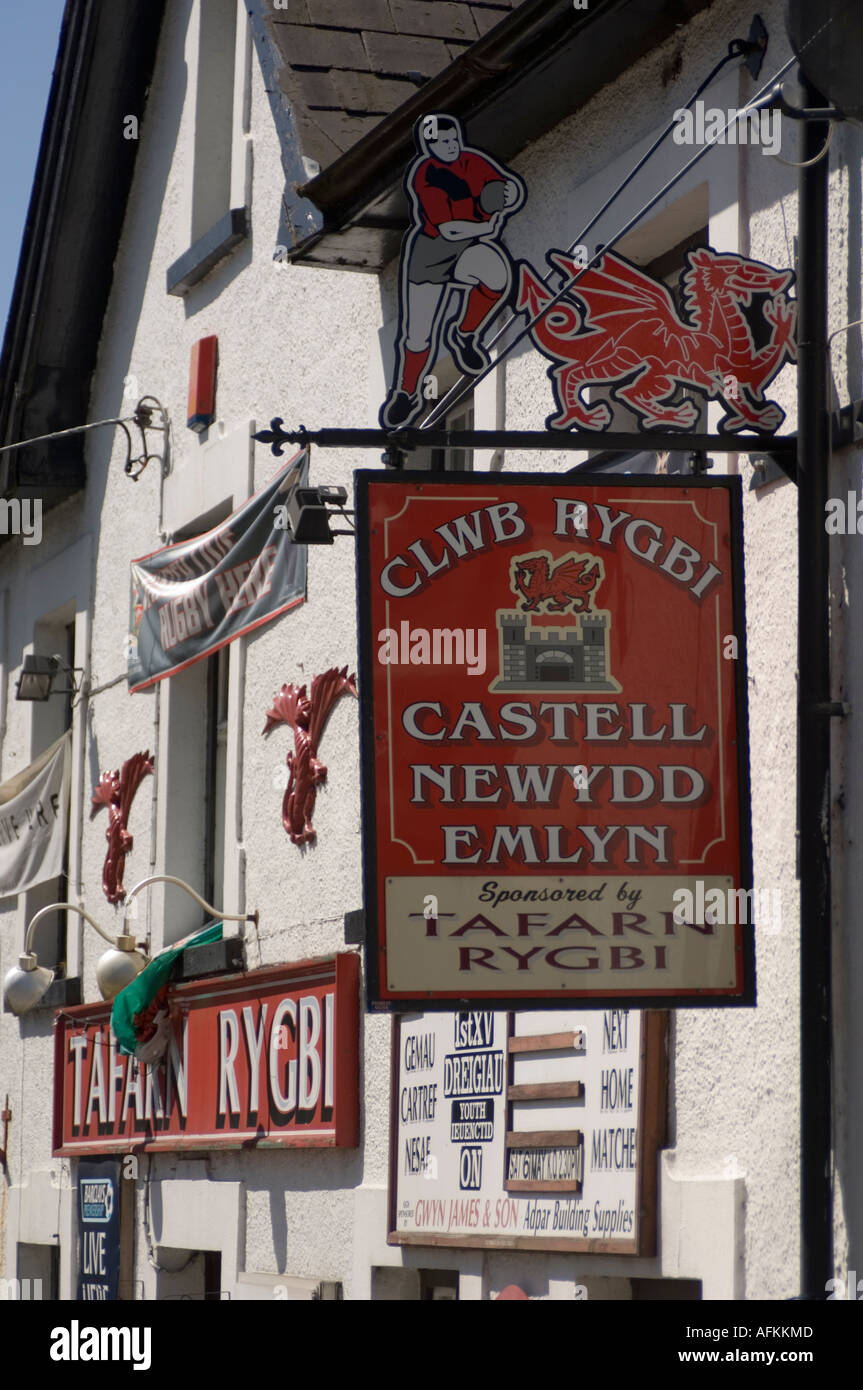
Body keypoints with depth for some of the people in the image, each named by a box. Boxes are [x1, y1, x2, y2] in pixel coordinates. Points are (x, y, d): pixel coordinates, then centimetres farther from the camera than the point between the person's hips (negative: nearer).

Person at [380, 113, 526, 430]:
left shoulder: (473, 162, -4)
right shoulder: (425, 176, -20)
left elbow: (516, 190, 2)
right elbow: (448, 229, -24)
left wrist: (510, 195, -21)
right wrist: (488, 227, -15)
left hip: (472, 248, 3)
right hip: (430, 255, -3)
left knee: (496, 274, -33)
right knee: (417, 336, -1)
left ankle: (464, 334, -6)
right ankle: (406, 394, 28)